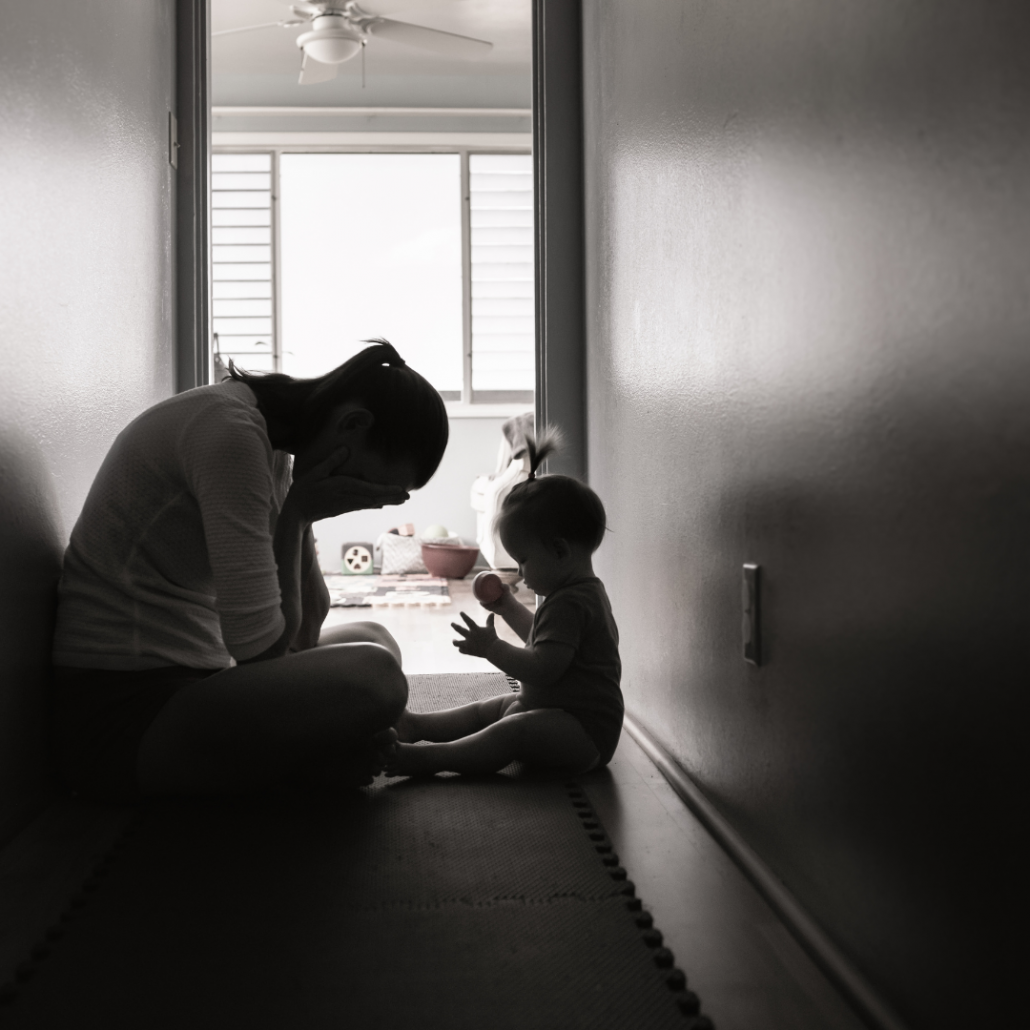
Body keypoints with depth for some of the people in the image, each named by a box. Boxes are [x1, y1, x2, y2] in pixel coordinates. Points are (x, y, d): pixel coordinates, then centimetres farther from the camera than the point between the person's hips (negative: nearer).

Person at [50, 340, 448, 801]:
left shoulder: (277, 446, 9)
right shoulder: (230, 431, -21)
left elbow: (309, 613, 9)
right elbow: (259, 642, -24)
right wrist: (296, 515, -14)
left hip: (188, 677, 10)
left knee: (372, 640, 19)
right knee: (372, 676, -27)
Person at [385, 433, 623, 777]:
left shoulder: (570, 604, -22)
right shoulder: (583, 593, 15)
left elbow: (542, 668, -30)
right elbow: (542, 640, 31)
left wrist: (492, 648, -21)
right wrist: (508, 607, 26)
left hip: (584, 733, -12)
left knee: (512, 732, -32)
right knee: (489, 709, 17)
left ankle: (429, 758, -42)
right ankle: (417, 725, 22)